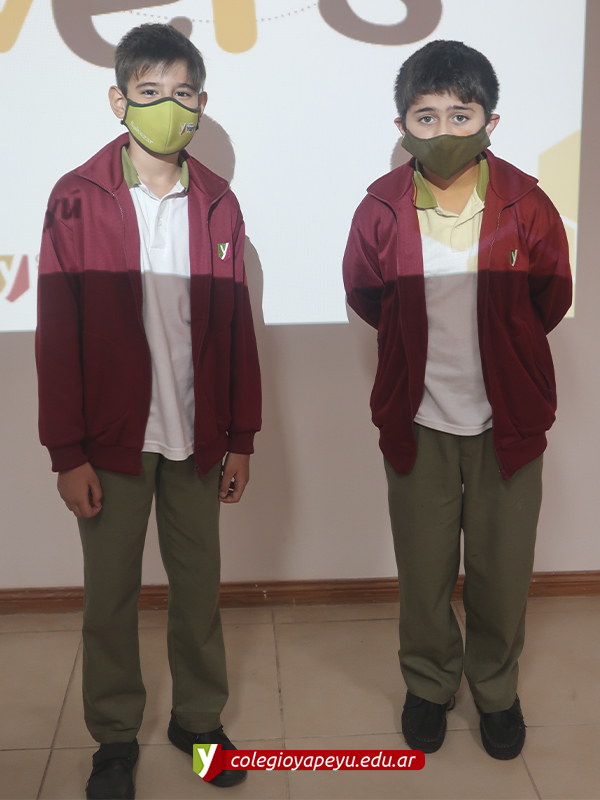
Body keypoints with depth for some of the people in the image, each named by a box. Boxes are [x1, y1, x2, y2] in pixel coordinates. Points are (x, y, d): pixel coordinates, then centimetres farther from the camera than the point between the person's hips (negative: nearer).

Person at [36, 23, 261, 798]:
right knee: (110, 592, 9)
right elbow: (57, 334, -6)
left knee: (198, 583, 12)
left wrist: (241, 437, 5)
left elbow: (235, 328, 6)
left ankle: (199, 717, 32)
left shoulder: (217, 204, 4)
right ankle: (115, 737, 28)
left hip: (196, 436, 2)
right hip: (111, 438, -2)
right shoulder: (77, 200, -4)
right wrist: (67, 452, -8)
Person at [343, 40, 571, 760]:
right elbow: (364, 299, 9)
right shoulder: (381, 210, -8)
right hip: (418, 422, 0)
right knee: (423, 571, 12)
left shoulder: (527, 207, -9)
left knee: (502, 571, 12)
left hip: (507, 422, 0)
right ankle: (428, 685, 37)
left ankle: (496, 689, 37)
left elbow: (551, 302, 7)